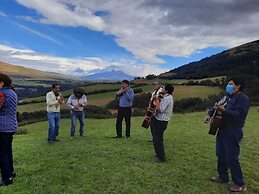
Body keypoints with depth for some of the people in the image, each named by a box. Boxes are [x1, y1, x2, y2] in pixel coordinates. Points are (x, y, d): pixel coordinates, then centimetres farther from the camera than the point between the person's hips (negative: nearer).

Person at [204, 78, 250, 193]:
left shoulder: (243, 98, -11)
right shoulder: (229, 98, 16)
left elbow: (240, 115, -23)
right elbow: (217, 107, 20)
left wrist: (224, 111, -34)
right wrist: (210, 114, 2)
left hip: (233, 132, -9)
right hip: (223, 130, 9)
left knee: (231, 158, -3)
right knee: (221, 155, 15)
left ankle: (240, 184, 14)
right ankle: (223, 177, 31)